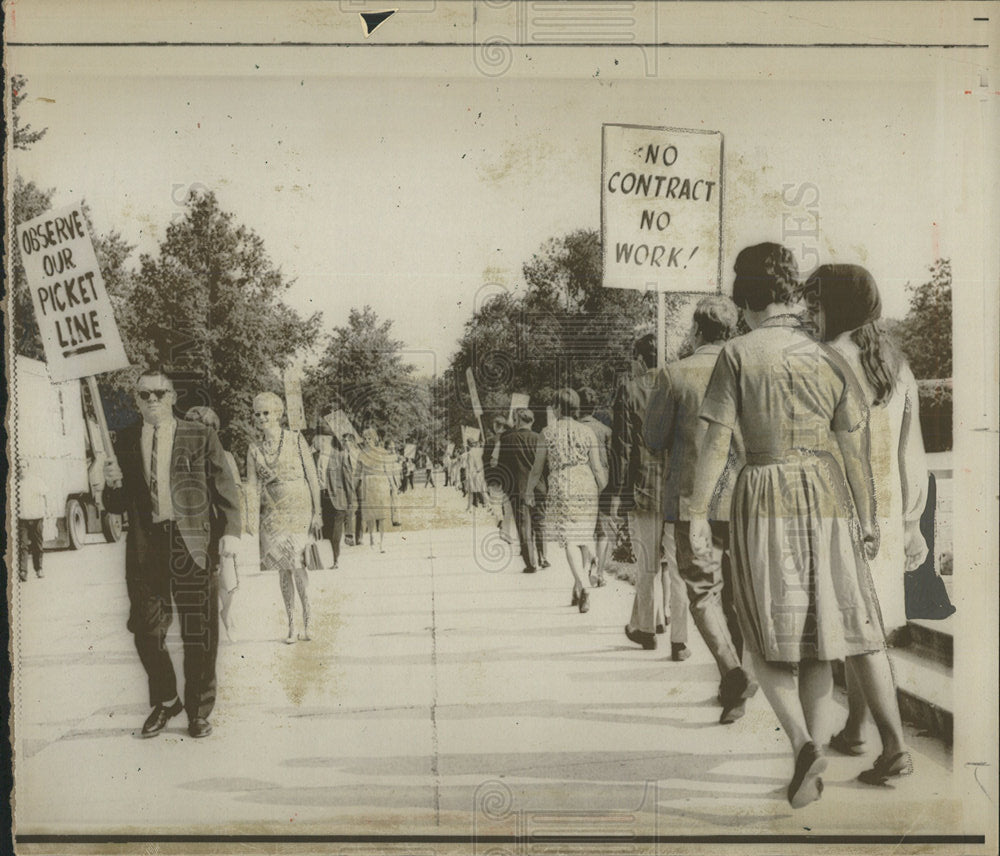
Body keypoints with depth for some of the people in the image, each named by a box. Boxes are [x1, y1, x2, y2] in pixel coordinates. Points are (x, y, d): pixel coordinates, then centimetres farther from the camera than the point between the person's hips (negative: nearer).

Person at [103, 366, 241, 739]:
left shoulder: (201, 438, 2)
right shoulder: (125, 441, 10)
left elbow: (226, 490, 2)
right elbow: (117, 505, 13)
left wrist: (231, 531, -11)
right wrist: (113, 484, -8)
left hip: (192, 545, -2)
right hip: (145, 546, 3)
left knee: (199, 635, 2)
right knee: (146, 632, 7)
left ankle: (199, 711, 20)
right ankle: (165, 701, 31)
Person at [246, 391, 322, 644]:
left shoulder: (295, 440, -2)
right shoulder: (254, 449, 7)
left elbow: (312, 477, 0)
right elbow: (253, 487, 8)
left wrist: (317, 512, -4)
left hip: (299, 509, -3)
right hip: (273, 513, 3)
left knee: (297, 566, -13)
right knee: (284, 570, 5)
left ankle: (306, 624, -3)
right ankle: (291, 626, 13)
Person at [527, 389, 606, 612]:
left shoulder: (548, 432, 1)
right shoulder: (587, 432, 5)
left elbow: (537, 467, 6)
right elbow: (597, 468, 3)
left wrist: (529, 490, 21)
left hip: (561, 490, -2)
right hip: (587, 489, 2)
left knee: (570, 539, -2)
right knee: (585, 537, 15)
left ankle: (582, 587, -20)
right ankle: (578, 589, 20)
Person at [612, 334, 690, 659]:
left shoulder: (628, 391, -2)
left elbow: (621, 446, -5)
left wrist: (622, 491, 0)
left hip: (644, 489, -1)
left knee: (648, 563, 11)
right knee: (678, 564, 2)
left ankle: (646, 628, 26)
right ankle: (679, 640, 1)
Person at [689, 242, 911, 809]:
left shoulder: (738, 355, -6)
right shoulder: (830, 357, 4)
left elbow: (717, 444, -9)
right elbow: (855, 448, 4)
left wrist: (698, 515, -3)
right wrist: (867, 519, 12)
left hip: (765, 496, -3)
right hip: (827, 497, 4)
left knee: (769, 635, 7)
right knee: (847, 623, 15)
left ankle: (804, 745, -11)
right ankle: (895, 745, 17)